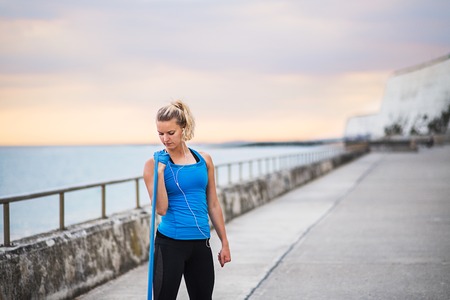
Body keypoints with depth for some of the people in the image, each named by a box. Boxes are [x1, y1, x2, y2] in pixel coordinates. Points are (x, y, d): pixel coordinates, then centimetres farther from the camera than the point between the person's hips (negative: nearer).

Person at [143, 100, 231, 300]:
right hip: (170, 244, -4)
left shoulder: (204, 160, 6)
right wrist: (160, 171, -19)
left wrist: (224, 242, 12)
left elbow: (213, 205, 12)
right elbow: (161, 209, -13)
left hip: (201, 245, 4)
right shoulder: (154, 164, -4)